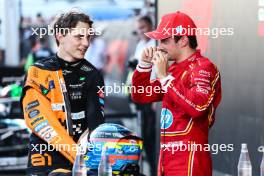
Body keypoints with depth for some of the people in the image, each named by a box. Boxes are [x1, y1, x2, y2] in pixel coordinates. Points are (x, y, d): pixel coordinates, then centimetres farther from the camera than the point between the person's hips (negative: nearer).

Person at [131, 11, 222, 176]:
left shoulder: (203, 67, -10)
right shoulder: (174, 69, 14)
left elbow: (197, 107, -27)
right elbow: (140, 96, 20)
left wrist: (165, 77, -20)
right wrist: (145, 64, 6)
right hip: (167, 156, 8)